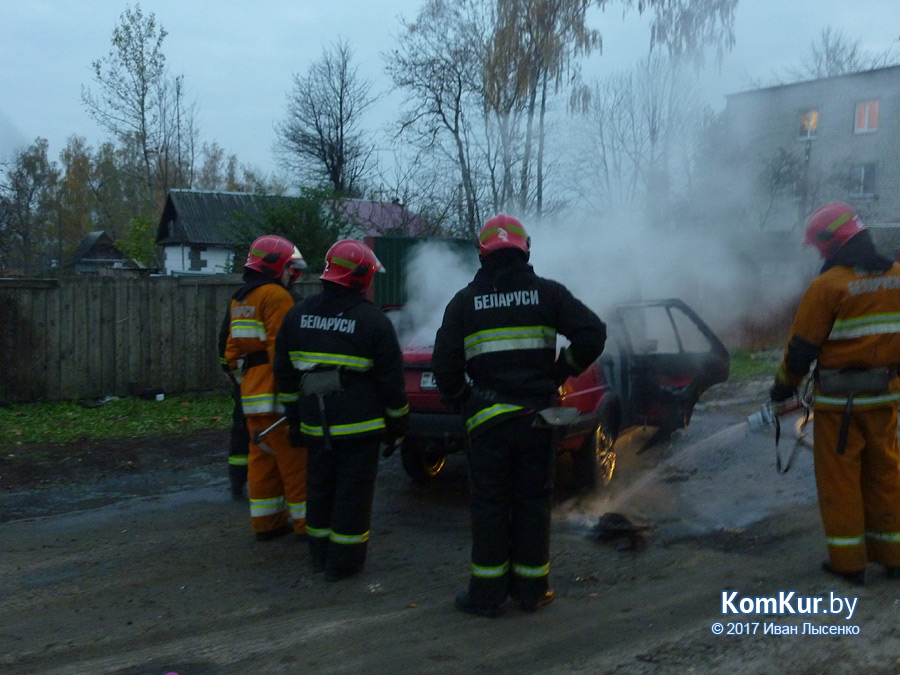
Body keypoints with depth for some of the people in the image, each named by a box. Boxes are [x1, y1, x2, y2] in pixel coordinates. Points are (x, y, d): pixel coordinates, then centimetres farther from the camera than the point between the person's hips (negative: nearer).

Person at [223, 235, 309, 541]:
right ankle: (306, 522, 3)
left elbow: (232, 351, 21)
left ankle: (266, 522, 18)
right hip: (275, 395, -9)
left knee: (262, 458, 13)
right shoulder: (276, 297, -12)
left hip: (252, 393, 9)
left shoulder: (240, 300, 19)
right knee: (296, 460, -2)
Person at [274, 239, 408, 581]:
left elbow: (285, 372, 12)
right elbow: (391, 378, -7)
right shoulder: (373, 321, -11)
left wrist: (294, 415, 20)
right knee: (353, 490, 4)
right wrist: (397, 421, 4)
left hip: (316, 425, 5)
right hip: (359, 425, -5)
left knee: (320, 486, 17)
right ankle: (343, 561, 9)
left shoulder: (298, 314, 5)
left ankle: (320, 554, 28)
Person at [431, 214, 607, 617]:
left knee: (489, 505, 7)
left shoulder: (465, 301, 1)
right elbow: (592, 334, -5)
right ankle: (530, 588, 18)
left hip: (487, 420, 0)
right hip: (537, 416, 1)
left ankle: (486, 593, 12)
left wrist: (459, 401, 13)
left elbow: (445, 363, -2)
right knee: (533, 501, 10)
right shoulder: (547, 293, 1)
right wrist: (561, 372, 8)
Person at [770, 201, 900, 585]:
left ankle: (848, 562, 9)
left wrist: (784, 386, 2)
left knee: (839, 478, 4)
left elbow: (802, 346, -12)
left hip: (839, 400, -6)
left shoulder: (827, 285, -15)